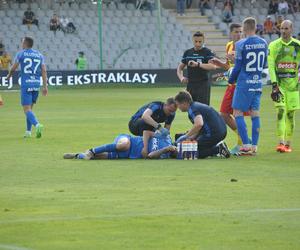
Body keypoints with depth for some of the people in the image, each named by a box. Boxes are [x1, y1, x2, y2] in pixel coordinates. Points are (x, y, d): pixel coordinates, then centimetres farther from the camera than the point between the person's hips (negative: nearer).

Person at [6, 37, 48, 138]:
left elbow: (13, 68, 3)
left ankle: (37, 125, -32)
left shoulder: (21, 54, -2)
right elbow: (44, 71, 3)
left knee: (27, 109, -7)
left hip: (26, 84, -5)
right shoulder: (39, 55, 10)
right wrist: (45, 86, 2)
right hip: (36, 84, 5)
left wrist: (9, 75, 25)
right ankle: (28, 131, 18)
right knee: (30, 107, 19)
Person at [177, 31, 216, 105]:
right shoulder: (187, 53, 12)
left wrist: (197, 64, -29)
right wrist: (181, 77, 0)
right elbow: (180, 67, 21)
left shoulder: (207, 52, -4)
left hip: (203, 85, -5)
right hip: (190, 85, 5)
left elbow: (213, 66, -21)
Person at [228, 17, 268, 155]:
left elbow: (237, 66, -9)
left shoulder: (241, 44, -13)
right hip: (258, 83, 6)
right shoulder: (263, 43, 4)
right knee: (255, 114, 10)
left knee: (237, 113, 1)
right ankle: (254, 146, 10)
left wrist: (231, 79, 7)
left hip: (244, 83, -6)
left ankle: (246, 145, -7)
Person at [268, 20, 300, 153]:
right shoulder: (274, 45, 2)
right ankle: (281, 142, -19)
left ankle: (288, 143, 13)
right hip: (279, 83, -2)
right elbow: (271, 66, -2)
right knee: (281, 110, -14)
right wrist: (274, 84, -11)